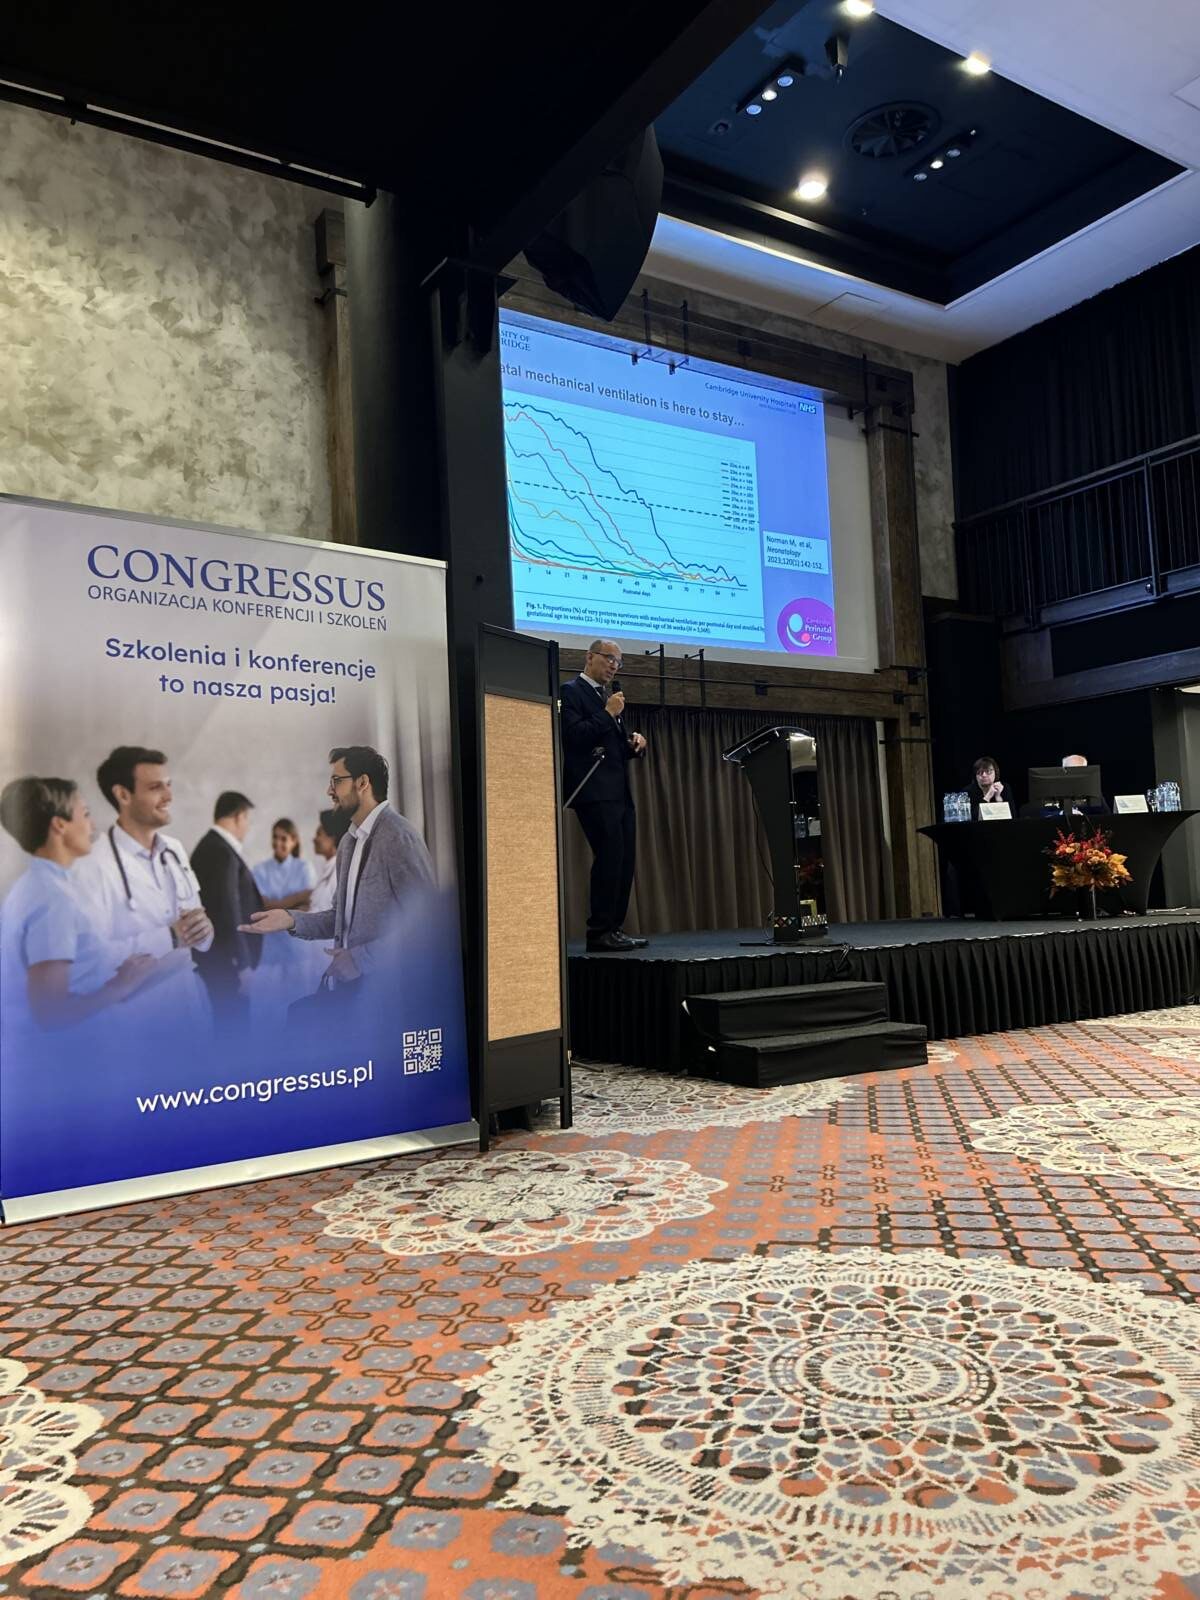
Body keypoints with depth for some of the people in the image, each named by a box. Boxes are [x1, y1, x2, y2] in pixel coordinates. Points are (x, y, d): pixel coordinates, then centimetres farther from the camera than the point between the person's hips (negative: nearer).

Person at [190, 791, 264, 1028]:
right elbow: (228, 913, -22)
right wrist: (244, 965, -20)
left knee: (227, 1018, 16)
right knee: (235, 1019, -5)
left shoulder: (210, 846, 12)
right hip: (227, 960, -10)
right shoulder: (222, 852, -18)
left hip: (219, 956, 10)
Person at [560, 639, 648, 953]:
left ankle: (614, 928, 11)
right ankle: (599, 932, -7)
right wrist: (608, 714, -14)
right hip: (594, 791, -9)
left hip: (619, 791, 9)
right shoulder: (571, 691, -3)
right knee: (610, 856, -13)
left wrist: (634, 745, 6)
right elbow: (574, 736, -15)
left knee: (625, 859, 5)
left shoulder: (609, 697, 23)